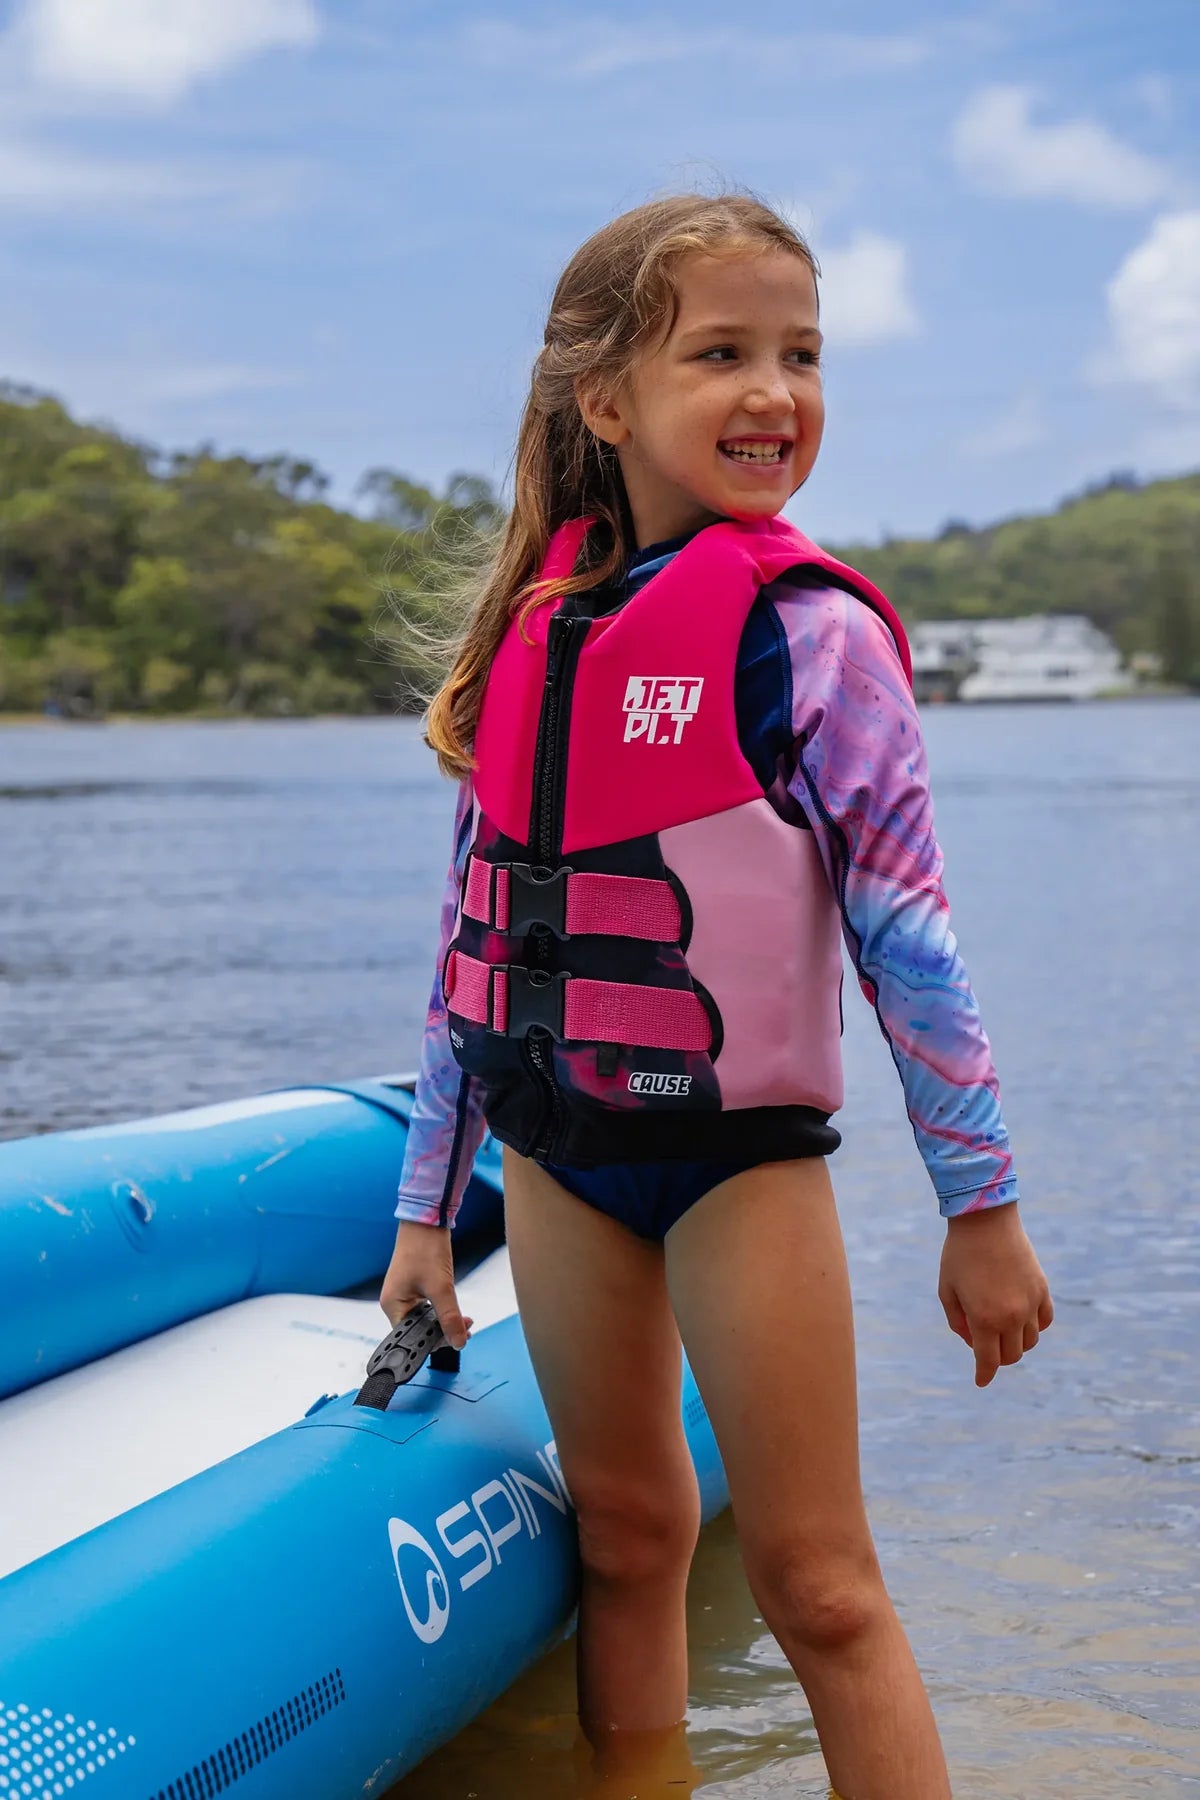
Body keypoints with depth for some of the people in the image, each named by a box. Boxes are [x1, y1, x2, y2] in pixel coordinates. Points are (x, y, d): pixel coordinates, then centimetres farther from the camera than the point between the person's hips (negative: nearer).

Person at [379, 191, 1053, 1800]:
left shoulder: (810, 634, -10)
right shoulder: (531, 636, 3)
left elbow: (906, 931, -10)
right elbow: (476, 929, 9)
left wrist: (981, 1203, -9)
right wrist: (424, 1208, 11)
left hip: (744, 1148, -4)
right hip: (557, 1151, 5)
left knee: (815, 1579, 0)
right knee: (624, 1538, 15)